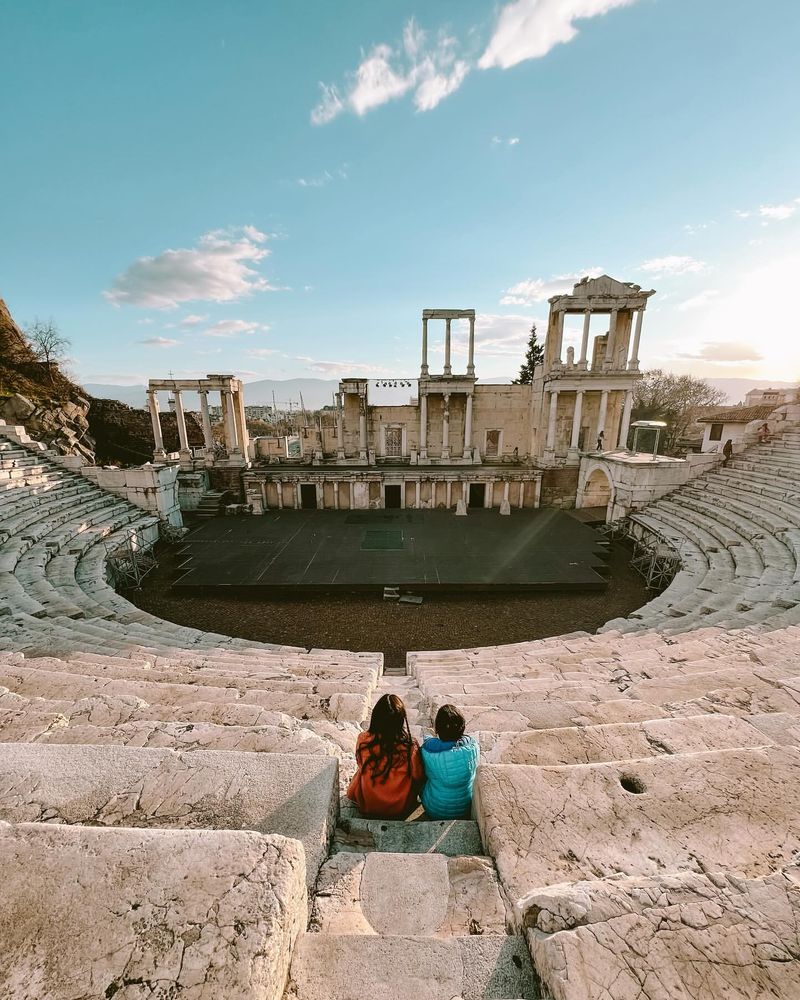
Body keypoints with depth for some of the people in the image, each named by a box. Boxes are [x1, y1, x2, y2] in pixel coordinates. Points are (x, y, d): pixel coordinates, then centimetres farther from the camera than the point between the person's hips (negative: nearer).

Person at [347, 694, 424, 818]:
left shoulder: (363, 740, -21)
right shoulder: (410, 746, -26)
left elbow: (361, 764, -1)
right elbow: (419, 777, -11)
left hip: (367, 808, 1)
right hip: (401, 809, -1)